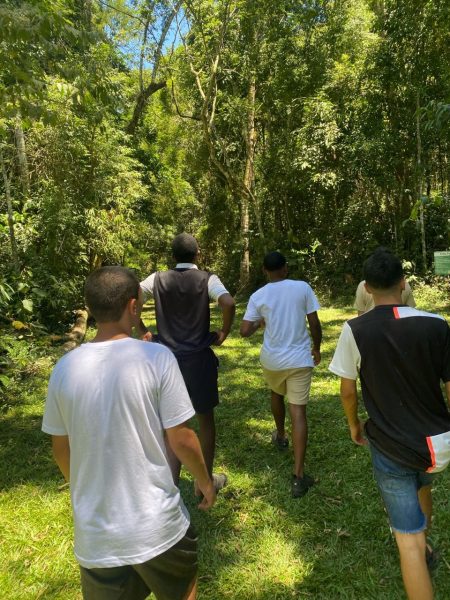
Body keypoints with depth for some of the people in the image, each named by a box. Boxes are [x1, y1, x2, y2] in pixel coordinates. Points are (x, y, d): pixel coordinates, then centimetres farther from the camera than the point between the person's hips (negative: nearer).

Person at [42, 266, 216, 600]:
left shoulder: (65, 368, -8)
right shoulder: (157, 358, -19)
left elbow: (61, 450, 3)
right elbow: (180, 439, -14)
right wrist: (205, 481, 5)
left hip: (94, 532, 3)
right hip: (157, 524, -2)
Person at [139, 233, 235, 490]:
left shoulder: (158, 279, 1)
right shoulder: (207, 279, -8)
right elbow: (228, 303, -25)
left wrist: (143, 331, 3)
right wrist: (224, 332, -9)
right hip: (199, 359, -2)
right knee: (206, 419, 16)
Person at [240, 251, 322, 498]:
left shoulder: (258, 296, -4)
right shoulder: (303, 288, -6)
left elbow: (244, 331, -6)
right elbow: (314, 323, -4)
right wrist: (317, 348, 12)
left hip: (272, 359, 2)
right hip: (300, 359, -1)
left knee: (276, 394, 30)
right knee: (298, 412, -1)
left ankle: (280, 437, 52)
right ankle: (298, 476, -2)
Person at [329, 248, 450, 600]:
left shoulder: (354, 330, -15)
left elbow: (348, 390, -6)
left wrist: (354, 425, 12)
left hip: (391, 446, -3)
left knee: (408, 540, 9)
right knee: (422, 485, 35)